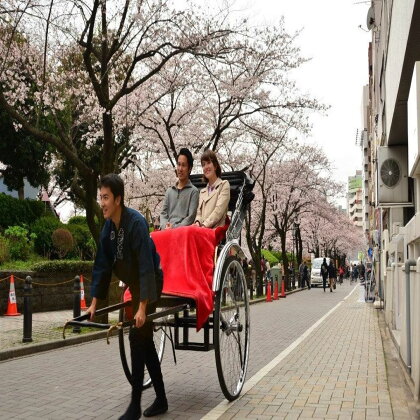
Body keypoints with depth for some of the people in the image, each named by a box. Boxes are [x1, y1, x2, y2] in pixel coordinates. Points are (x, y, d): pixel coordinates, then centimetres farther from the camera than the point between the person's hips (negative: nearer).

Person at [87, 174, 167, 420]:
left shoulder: (136, 222, -25)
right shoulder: (108, 227, -2)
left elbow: (147, 266, -29)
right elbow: (102, 265, 2)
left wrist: (142, 306, -31)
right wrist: (94, 302, 1)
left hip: (150, 284, -8)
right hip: (136, 284, 8)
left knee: (137, 338, -10)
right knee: (145, 340, 12)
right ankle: (161, 400, 24)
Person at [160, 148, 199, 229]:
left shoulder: (193, 191, 6)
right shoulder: (169, 191, 20)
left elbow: (191, 218, -2)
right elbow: (163, 213, 16)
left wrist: (174, 227, -12)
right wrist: (165, 226, -4)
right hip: (167, 231, 5)